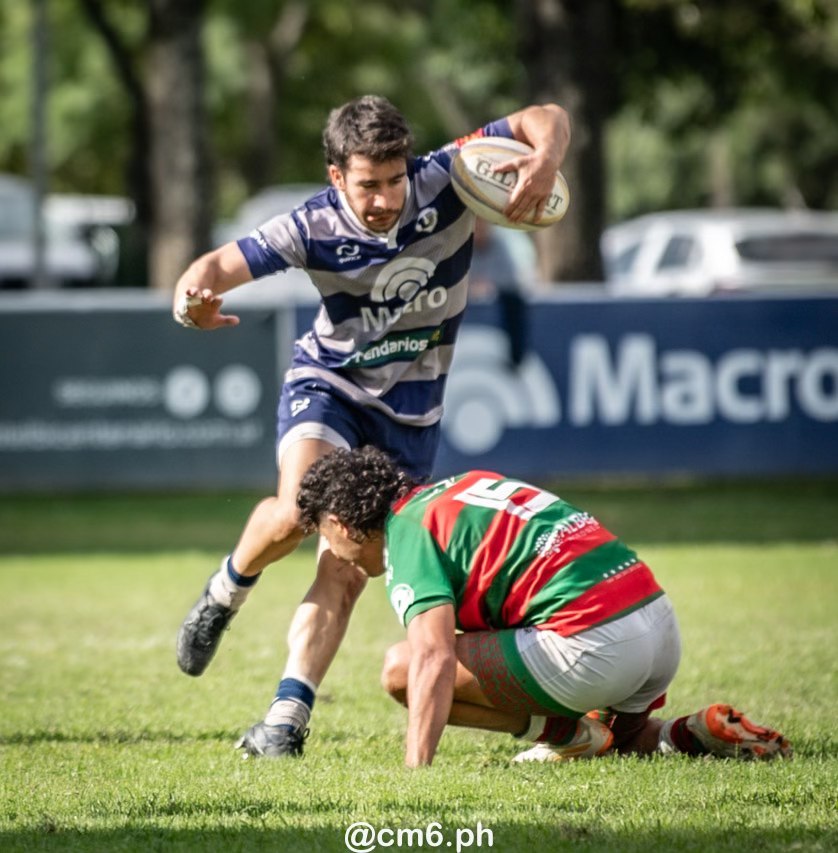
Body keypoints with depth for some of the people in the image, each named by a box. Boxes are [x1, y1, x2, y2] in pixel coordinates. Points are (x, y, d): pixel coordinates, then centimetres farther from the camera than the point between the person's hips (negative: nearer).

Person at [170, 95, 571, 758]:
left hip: (411, 405, 1)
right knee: (297, 511, -28)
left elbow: (545, 119, -15)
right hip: (328, 382, -1)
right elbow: (222, 265, -22)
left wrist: (546, 160, -39)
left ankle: (287, 720, 0)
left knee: (347, 572, -5)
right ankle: (225, 594, 4)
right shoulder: (315, 228, -21)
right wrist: (192, 293, -47)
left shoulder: (443, 180, -19)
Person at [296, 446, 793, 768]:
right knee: (622, 740, 38)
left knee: (403, 669, -2)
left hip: (592, 644, -9)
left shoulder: (407, 535, -4)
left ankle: (565, 733, 0)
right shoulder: (461, 485, 22)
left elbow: (435, 660, -18)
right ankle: (693, 734, 9)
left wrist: (415, 771, -23)